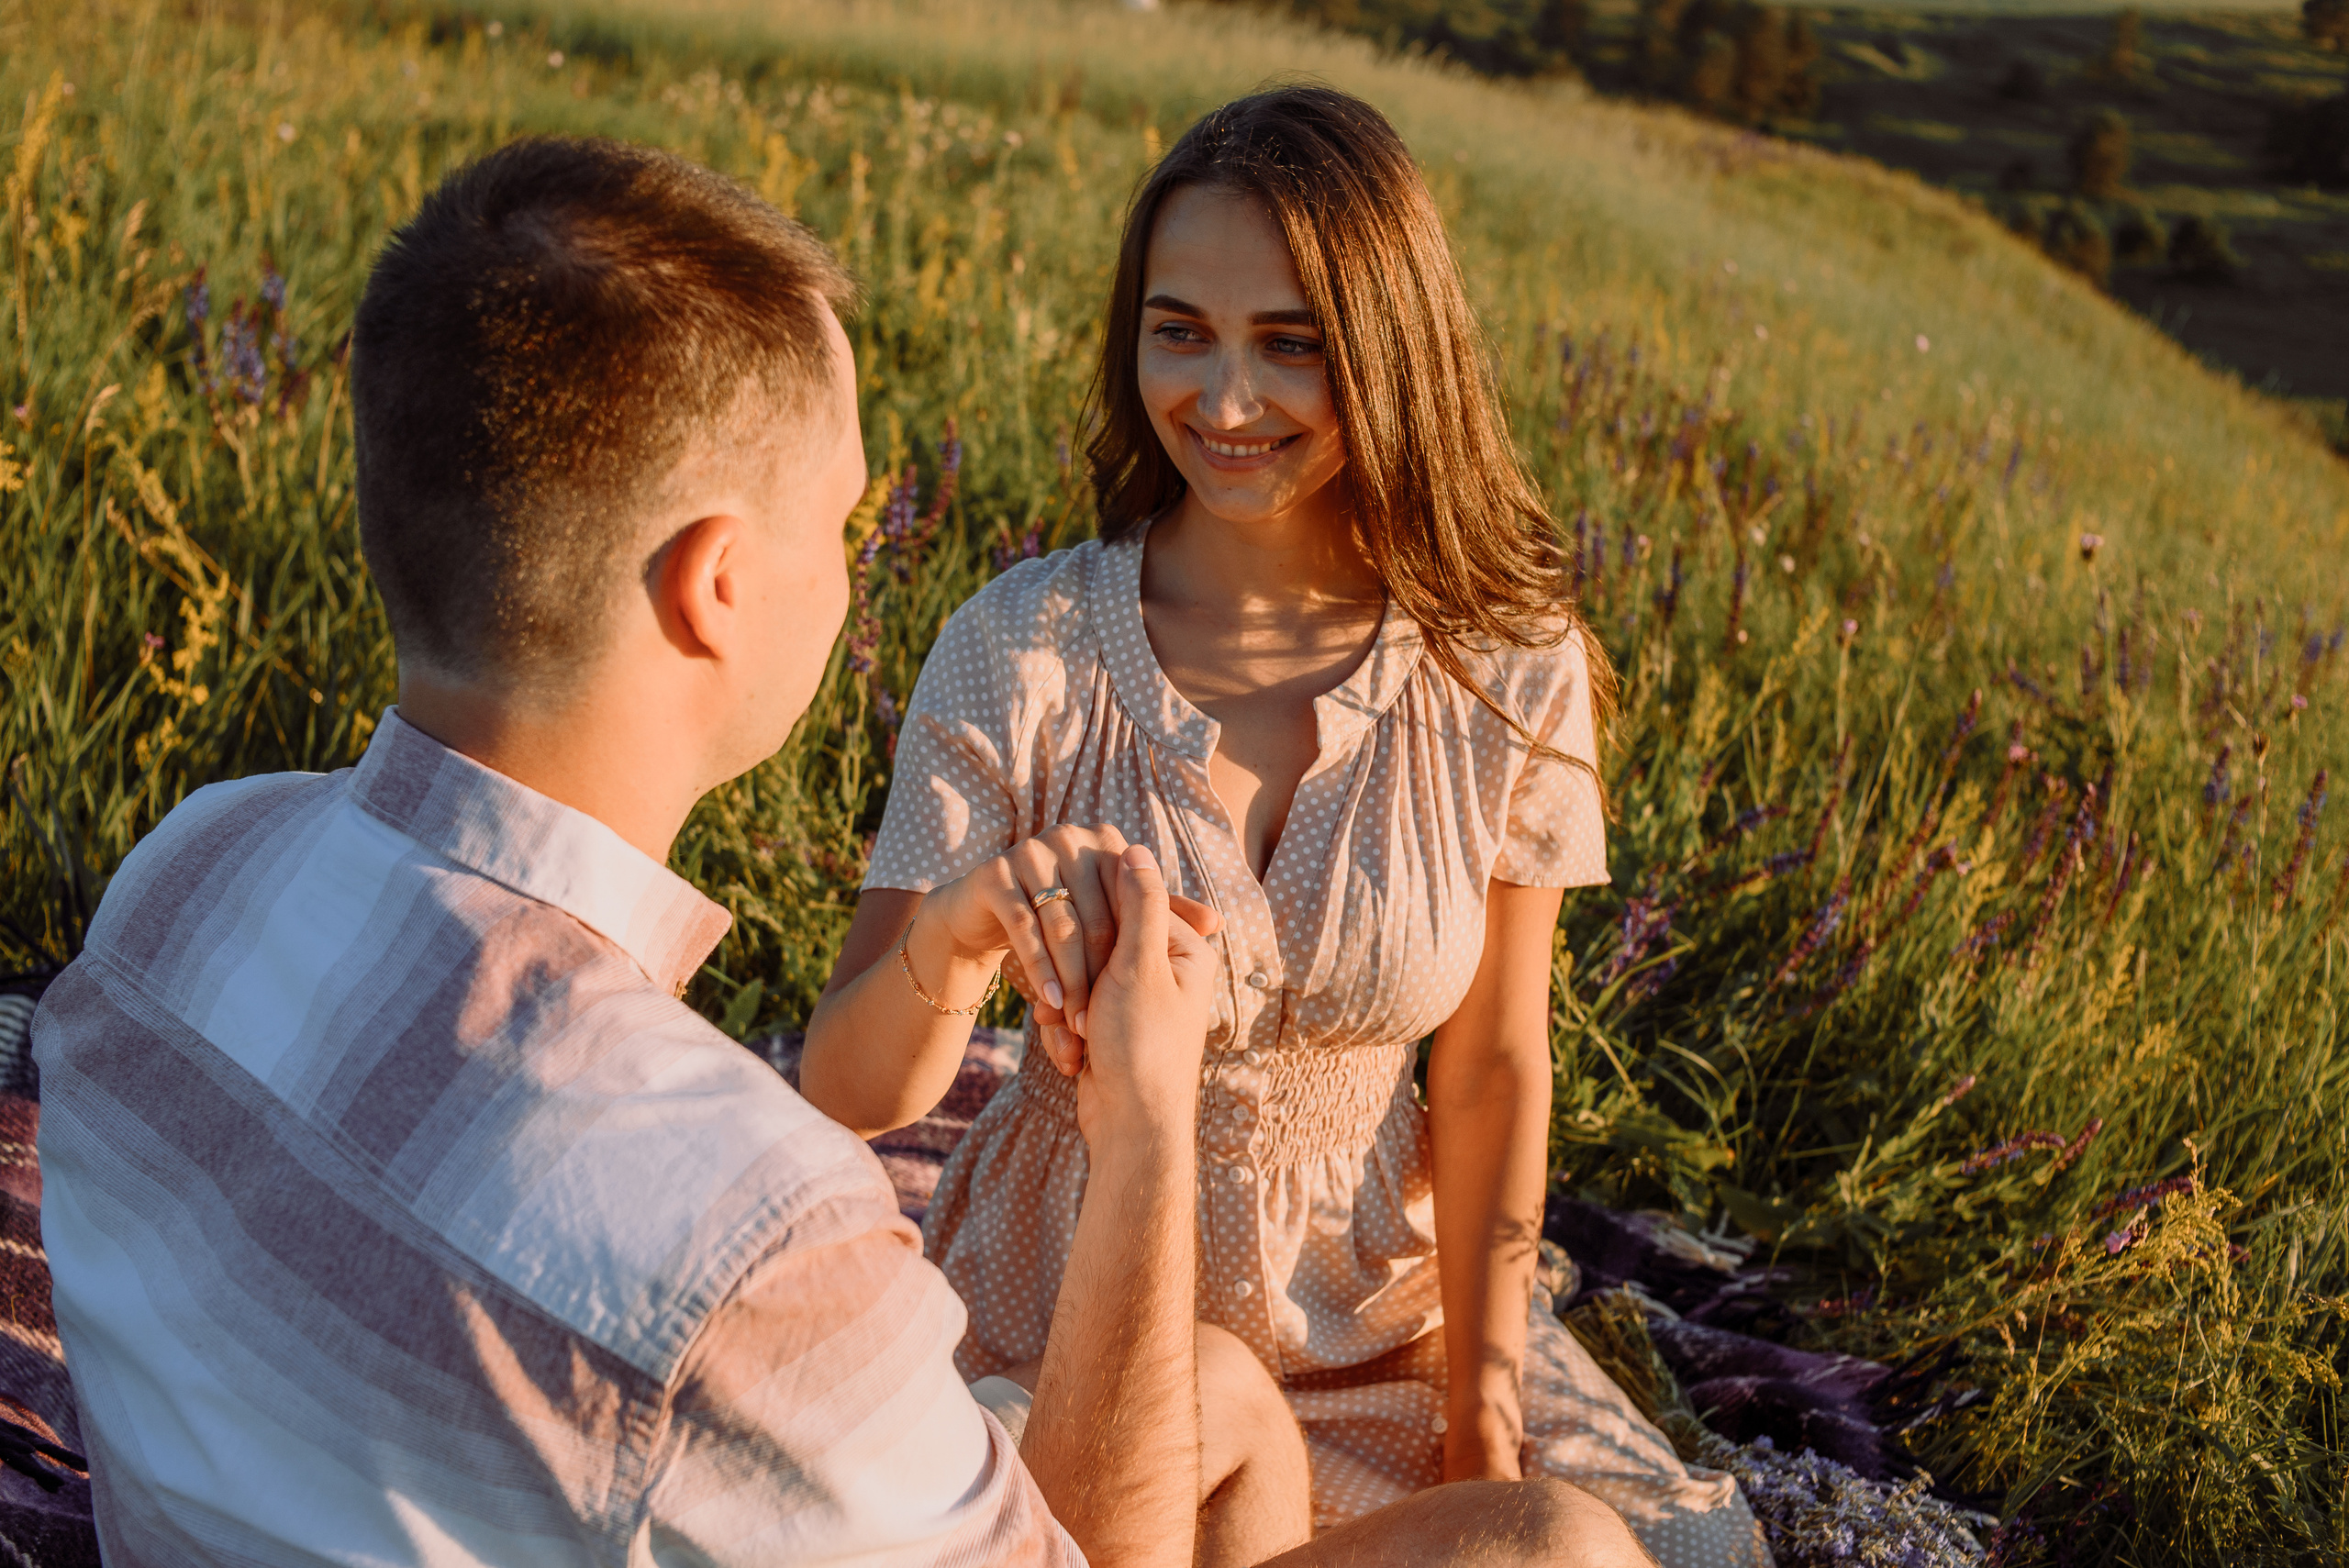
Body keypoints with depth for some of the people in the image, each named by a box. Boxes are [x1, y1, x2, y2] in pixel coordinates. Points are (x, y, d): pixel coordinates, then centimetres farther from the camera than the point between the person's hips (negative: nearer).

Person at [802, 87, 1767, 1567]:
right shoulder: (1020, 647, -17)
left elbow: (1496, 1071, -2)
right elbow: (850, 1095, -19)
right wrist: (956, 929, -40)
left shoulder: (1513, 671, -11)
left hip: (1381, 1290, 3)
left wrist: (1483, 1427, -3)